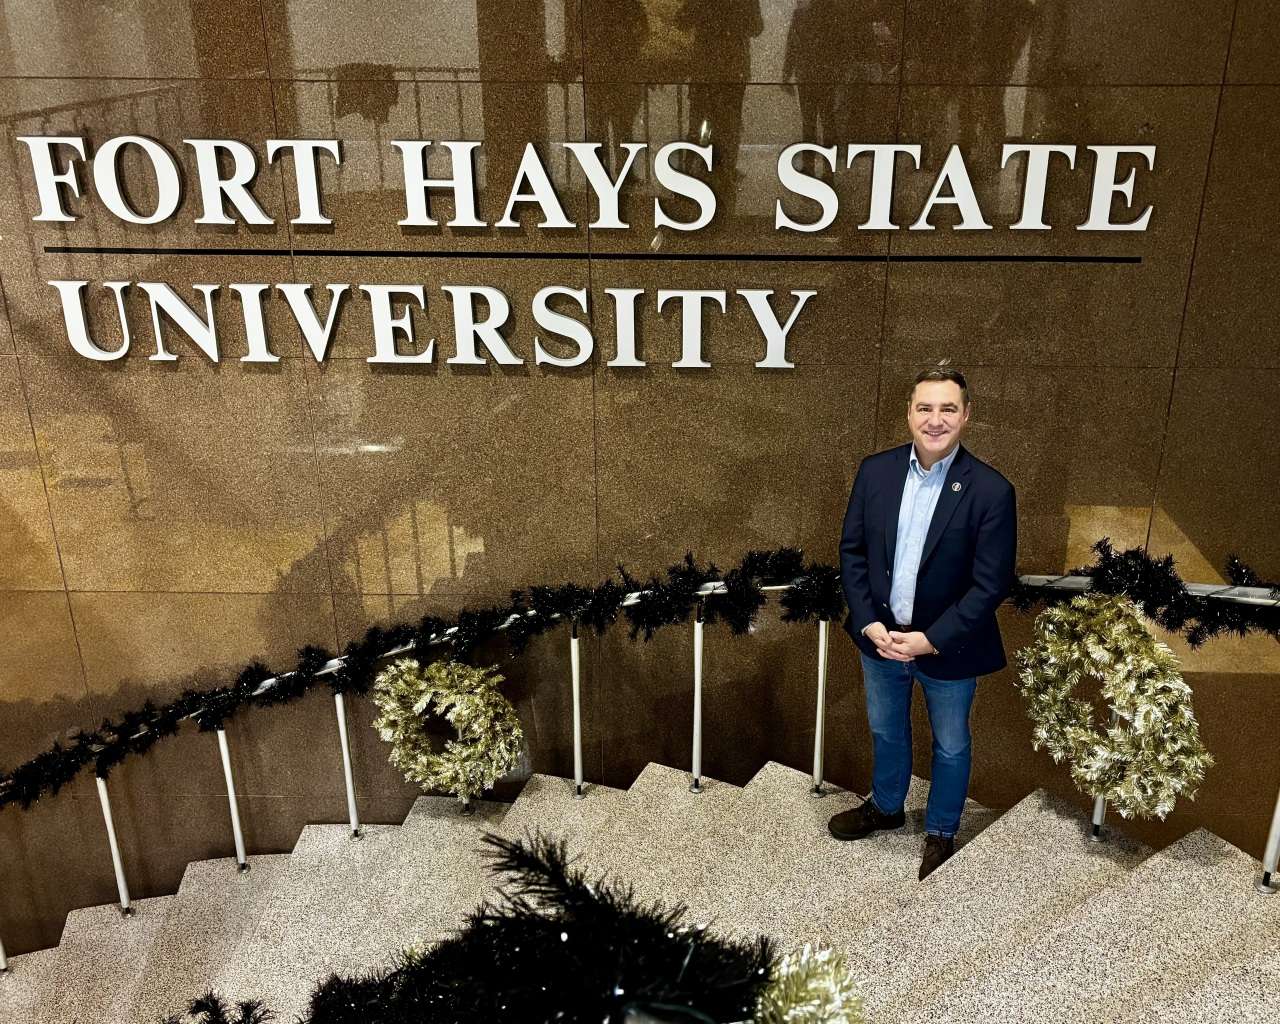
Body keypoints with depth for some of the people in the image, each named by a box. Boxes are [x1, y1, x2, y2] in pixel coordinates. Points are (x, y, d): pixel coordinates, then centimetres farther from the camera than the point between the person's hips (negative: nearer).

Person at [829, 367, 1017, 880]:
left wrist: (931, 640, -21)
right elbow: (852, 550, -2)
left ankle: (941, 832, 43)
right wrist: (869, 624, -12)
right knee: (885, 731, 25)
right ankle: (886, 806, 51)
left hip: (948, 648, -3)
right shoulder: (876, 471, -8)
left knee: (950, 746, 19)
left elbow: (991, 584, -17)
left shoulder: (991, 491, -19)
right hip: (880, 638, 3)